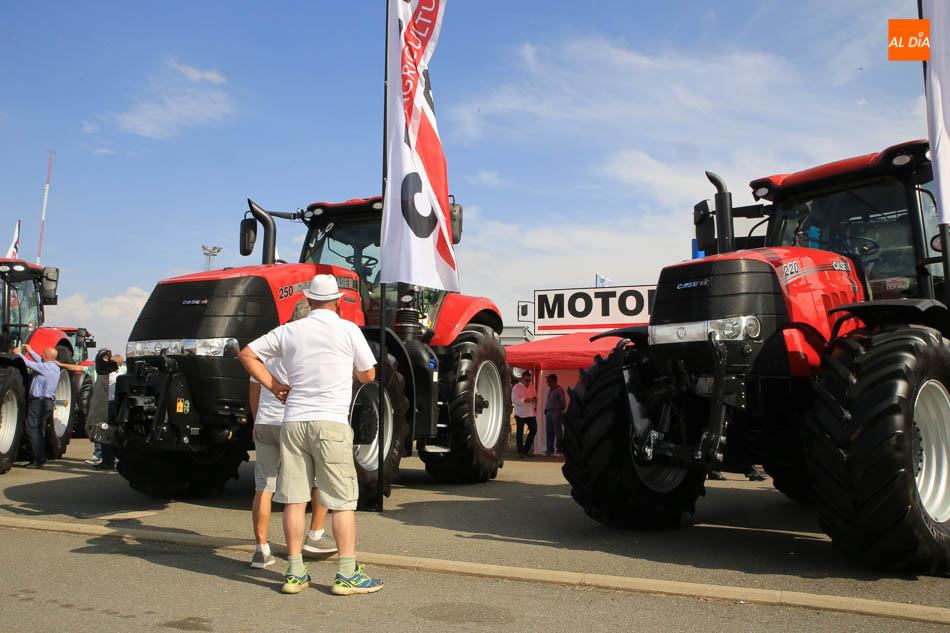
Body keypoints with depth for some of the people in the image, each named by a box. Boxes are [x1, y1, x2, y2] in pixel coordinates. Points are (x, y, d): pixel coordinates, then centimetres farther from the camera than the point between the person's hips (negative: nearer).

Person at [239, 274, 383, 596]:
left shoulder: (289, 331, 9)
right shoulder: (348, 330, -1)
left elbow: (247, 354, 17)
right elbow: (368, 375, 6)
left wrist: (274, 386, 16)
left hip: (293, 421, 4)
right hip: (331, 423, -4)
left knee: (294, 499, 8)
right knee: (343, 500, 2)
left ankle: (295, 573, 14)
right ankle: (347, 575, 4)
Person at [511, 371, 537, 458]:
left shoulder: (531, 386, 14)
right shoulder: (516, 387, -7)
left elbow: (535, 396, 22)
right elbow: (514, 399, -16)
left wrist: (535, 398, -2)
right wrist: (525, 400, -24)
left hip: (531, 413, 6)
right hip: (520, 414, -6)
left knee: (534, 430, 4)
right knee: (520, 432, 2)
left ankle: (526, 449, 19)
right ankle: (520, 452, 11)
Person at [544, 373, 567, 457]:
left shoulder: (559, 389, -9)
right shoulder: (549, 389, 15)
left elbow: (563, 402, -10)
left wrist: (561, 410, -7)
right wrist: (546, 409, 11)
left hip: (556, 413, -8)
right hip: (548, 413, 8)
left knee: (558, 433, -3)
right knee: (549, 432, 10)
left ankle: (560, 451, 4)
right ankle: (550, 450, 18)